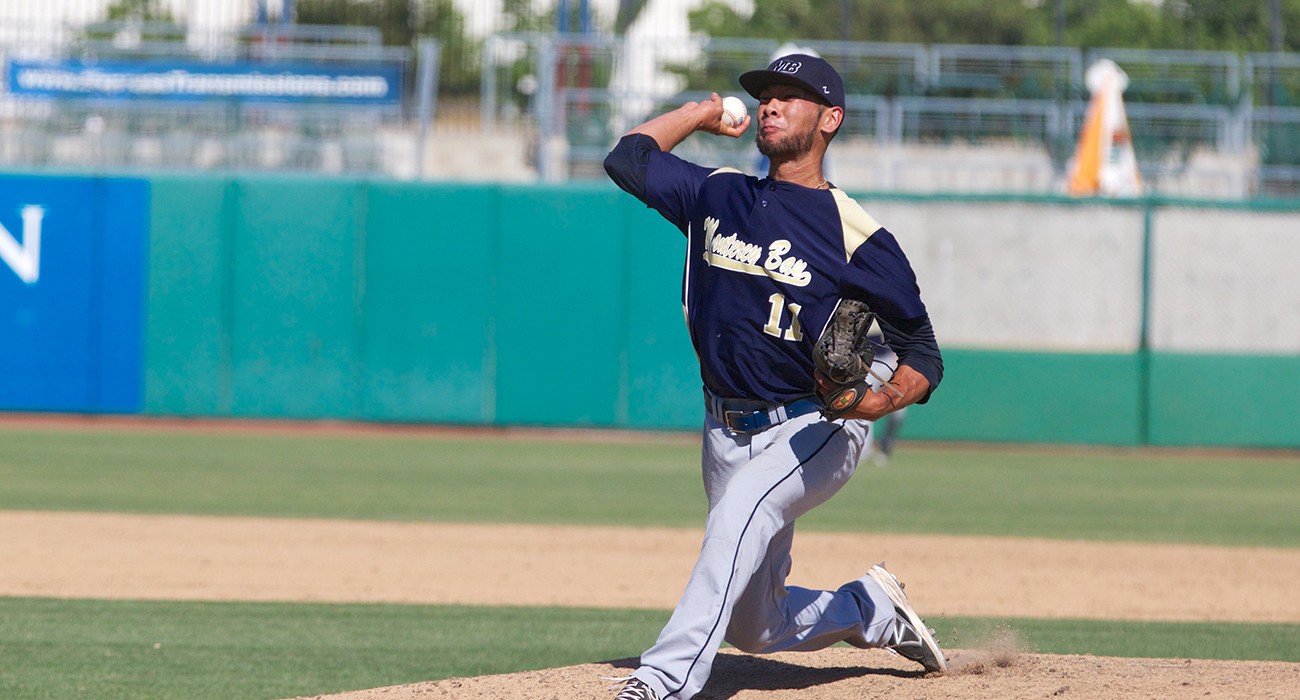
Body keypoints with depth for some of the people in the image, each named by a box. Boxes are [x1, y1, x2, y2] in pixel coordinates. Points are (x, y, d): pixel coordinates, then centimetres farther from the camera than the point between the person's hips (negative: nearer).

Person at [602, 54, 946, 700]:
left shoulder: (856, 237, -10)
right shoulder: (718, 195, 5)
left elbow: (924, 359, -8)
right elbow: (627, 157, 17)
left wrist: (881, 400, -28)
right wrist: (705, 112, 17)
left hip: (814, 430, -6)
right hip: (727, 430, 6)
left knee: (742, 508, -37)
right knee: (755, 627, 10)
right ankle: (872, 609, 39)